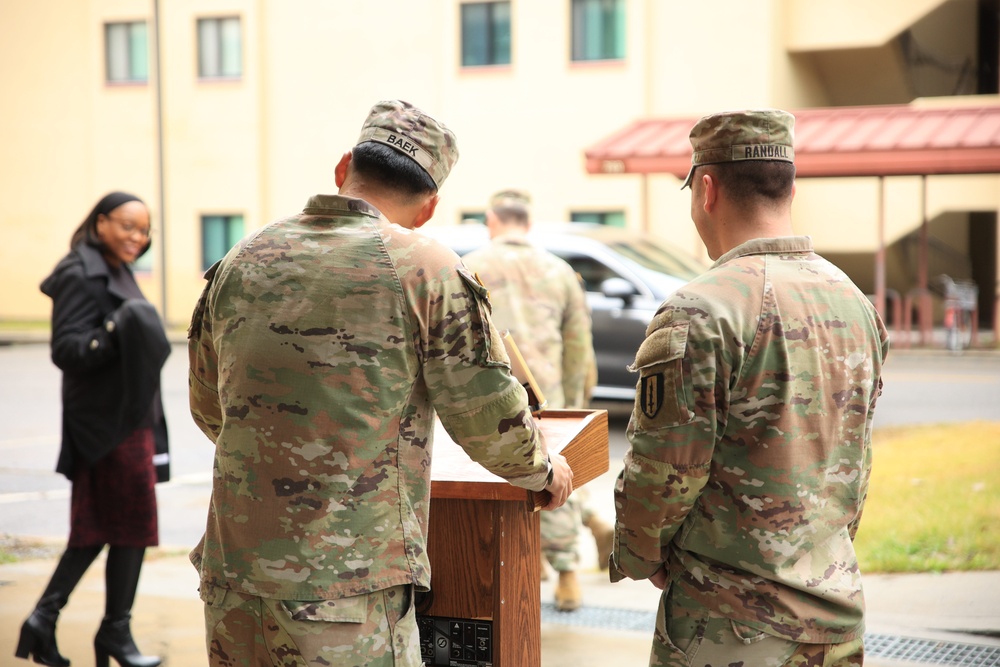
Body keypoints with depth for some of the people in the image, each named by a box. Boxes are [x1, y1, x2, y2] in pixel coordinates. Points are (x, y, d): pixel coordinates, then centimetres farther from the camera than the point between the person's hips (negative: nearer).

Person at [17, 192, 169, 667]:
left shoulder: (119, 272, 16)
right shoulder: (79, 275, -13)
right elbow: (66, 350, -21)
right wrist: (115, 333, -33)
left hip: (130, 417, 9)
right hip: (107, 420, -9)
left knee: (97, 528, 12)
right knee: (131, 525, -1)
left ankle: (44, 619, 15)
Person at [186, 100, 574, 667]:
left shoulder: (241, 262, 8)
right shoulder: (426, 268, -8)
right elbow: (490, 419, -5)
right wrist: (544, 471, 16)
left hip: (232, 582, 5)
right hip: (347, 594, -5)